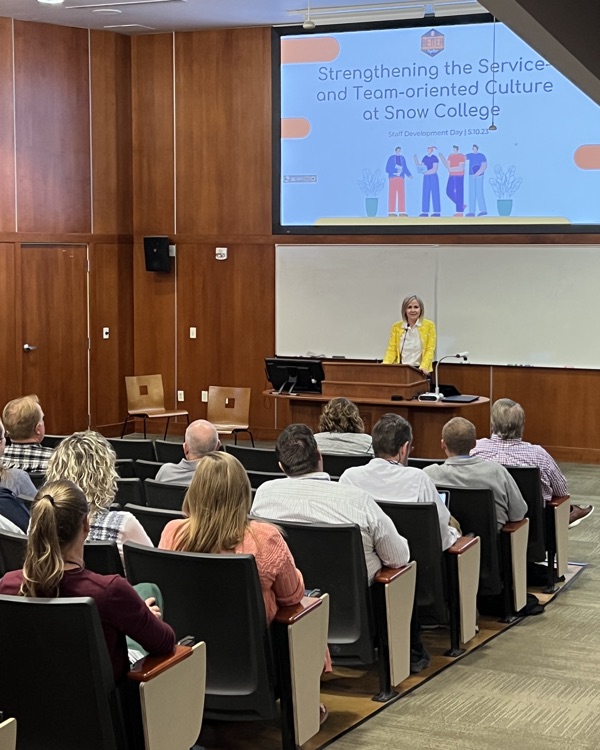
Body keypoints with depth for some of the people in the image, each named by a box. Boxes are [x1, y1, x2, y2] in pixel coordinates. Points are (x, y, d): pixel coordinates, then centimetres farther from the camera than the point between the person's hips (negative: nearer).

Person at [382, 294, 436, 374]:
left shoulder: (429, 325, 3)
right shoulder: (396, 327, 9)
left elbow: (430, 350, -2)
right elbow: (392, 349, 5)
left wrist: (423, 367, -18)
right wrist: (385, 364, -13)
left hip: (420, 371, -1)